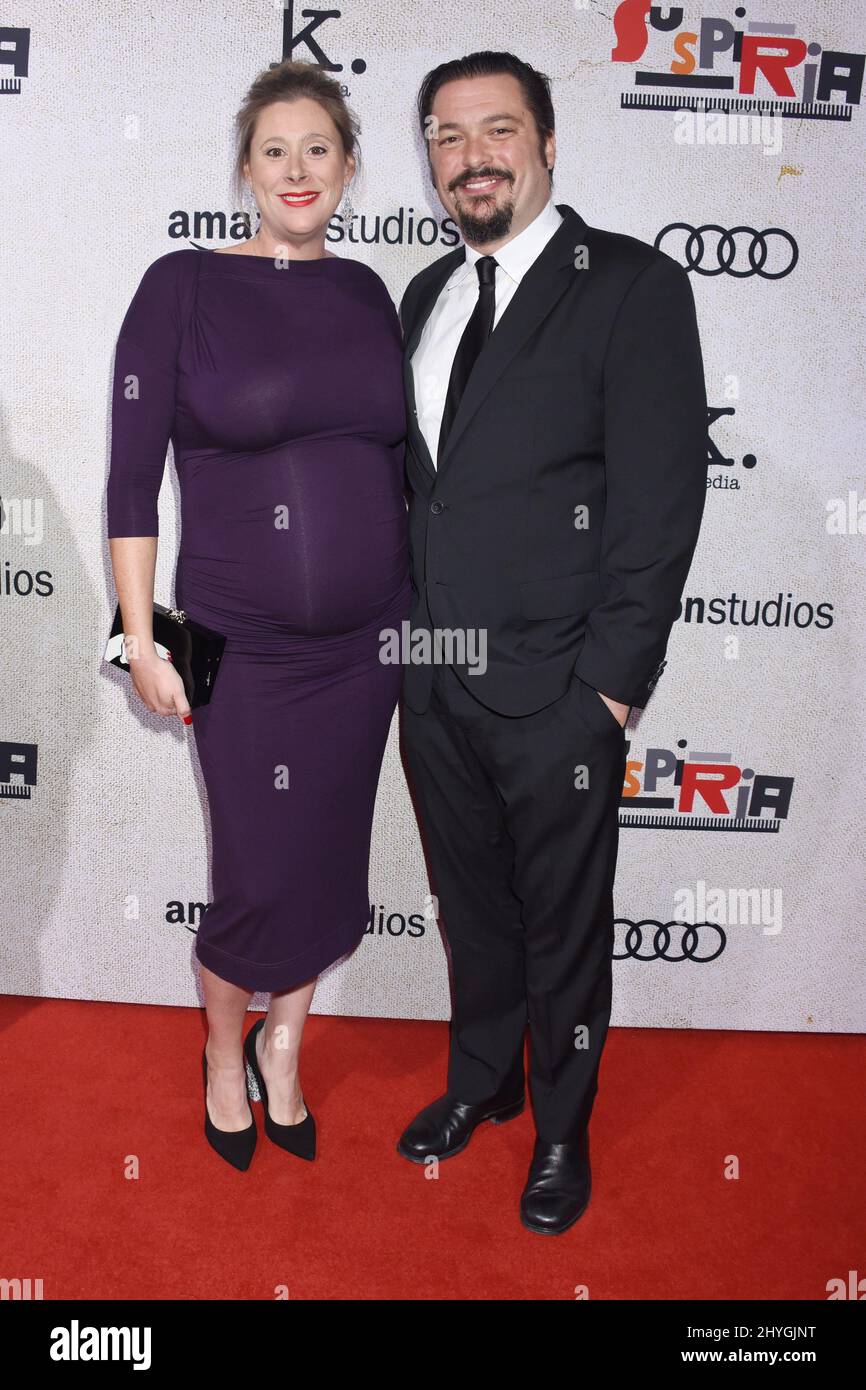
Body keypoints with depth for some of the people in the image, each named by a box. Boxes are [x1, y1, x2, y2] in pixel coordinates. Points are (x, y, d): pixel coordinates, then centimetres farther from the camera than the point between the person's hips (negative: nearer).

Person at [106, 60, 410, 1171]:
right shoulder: (183, 285, -5)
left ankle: (281, 1047, 39)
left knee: (330, 865, 13)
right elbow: (131, 475, -6)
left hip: (367, 639, 4)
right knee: (259, 880, 3)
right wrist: (142, 641, -9)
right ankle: (224, 1056, 35)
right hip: (244, 646, -4)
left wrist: (415, 606, 12)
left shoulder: (365, 291, 7)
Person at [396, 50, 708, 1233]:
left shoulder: (633, 285, -7)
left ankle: (561, 1132, 34)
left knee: (564, 925, 11)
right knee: (470, 905, 21)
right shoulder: (427, 297, 12)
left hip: (554, 691, -5)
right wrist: (405, 632, 7)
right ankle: (482, 1082, 44)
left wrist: (611, 683, -15)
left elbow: (661, 499, -12)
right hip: (434, 680, 6)